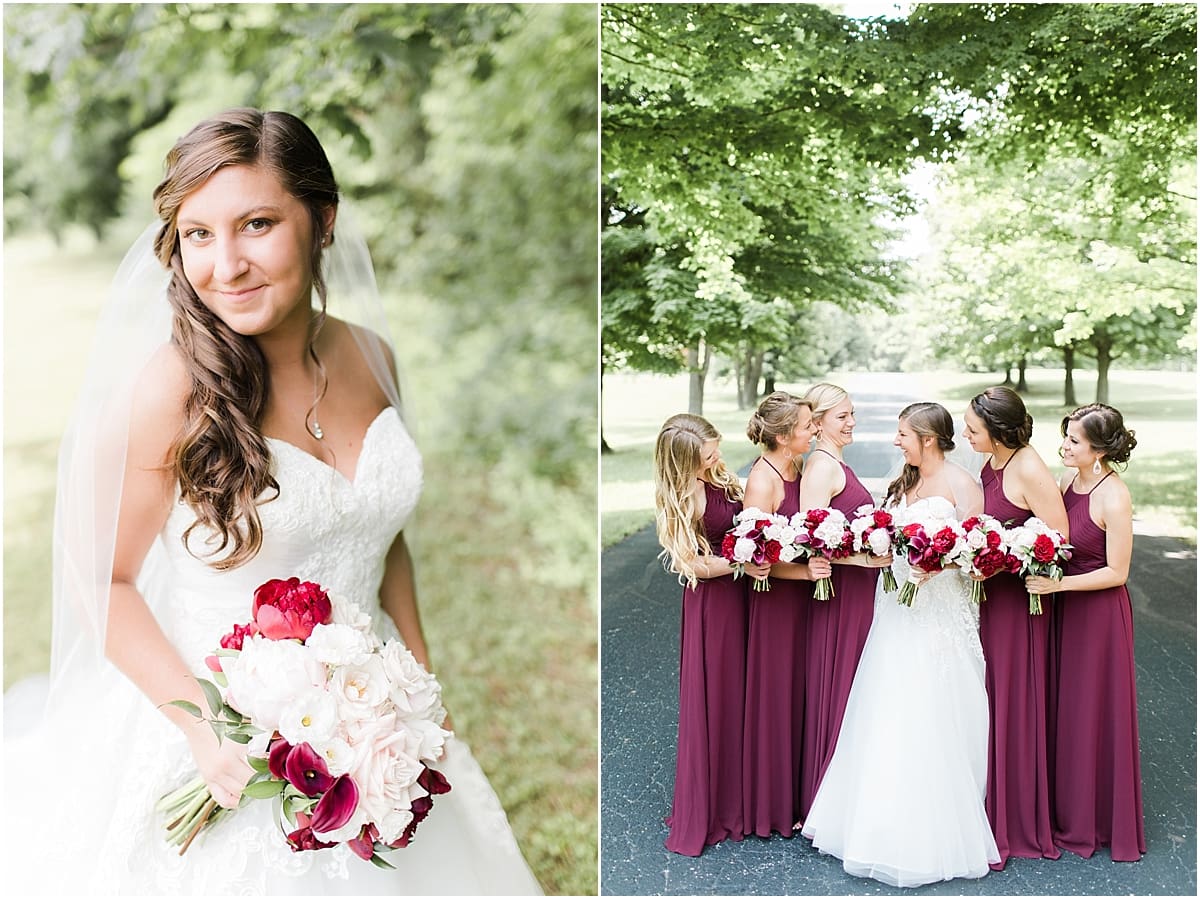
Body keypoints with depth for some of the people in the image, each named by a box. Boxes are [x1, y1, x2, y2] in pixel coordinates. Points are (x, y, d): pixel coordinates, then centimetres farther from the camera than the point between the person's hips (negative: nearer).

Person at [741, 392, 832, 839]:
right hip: (777, 600, -8)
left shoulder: (798, 467, 4)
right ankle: (773, 805, 20)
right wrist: (806, 572, -27)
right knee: (776, 697, 5)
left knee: (801, 693, 16)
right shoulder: (762, 481, -20)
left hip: (804, 598, 8)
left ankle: (797, 793, 31)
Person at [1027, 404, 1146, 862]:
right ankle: (1066, 811, 30)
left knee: (1094, 714, 6)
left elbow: (1116, 572, -17)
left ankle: (1096, 822, 23)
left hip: (1099, 613, -7)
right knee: (1062, 708, 15)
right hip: (1064, 607, 7)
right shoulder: (1068, 479, 1)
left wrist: (1058, 584, -23)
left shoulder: (1114, 498, -21)